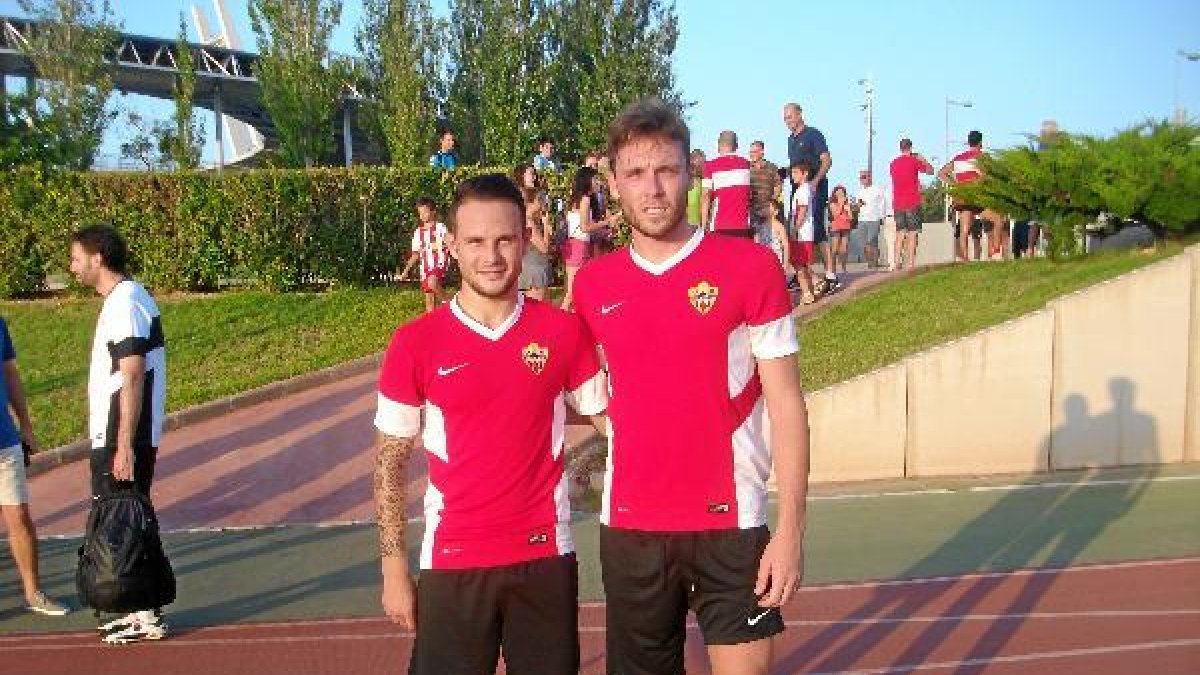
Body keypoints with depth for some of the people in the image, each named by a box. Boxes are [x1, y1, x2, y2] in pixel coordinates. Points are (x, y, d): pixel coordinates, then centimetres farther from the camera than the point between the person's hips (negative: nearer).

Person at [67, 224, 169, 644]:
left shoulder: (124, 305, -17)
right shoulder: (128, 299, 15)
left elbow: (133, 378, -22)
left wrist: (124, 445, -23)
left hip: (121, 438, -10)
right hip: (119, 436, 10)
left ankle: (147, 616, 2)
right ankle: (142, 608, 21)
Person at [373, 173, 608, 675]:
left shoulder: (563, 331, -3)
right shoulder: (415, 343, -5)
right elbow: (391, 463, 1)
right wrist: (393, 567, -1)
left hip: (545, 557, 1)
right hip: (453, 562, -1)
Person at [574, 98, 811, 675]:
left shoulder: (751, 267, -6)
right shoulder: (592, 284, 4)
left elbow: (786, 404, -7)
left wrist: (790, 530, -11)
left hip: (730, 526, -3)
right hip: (629, 530, 4)